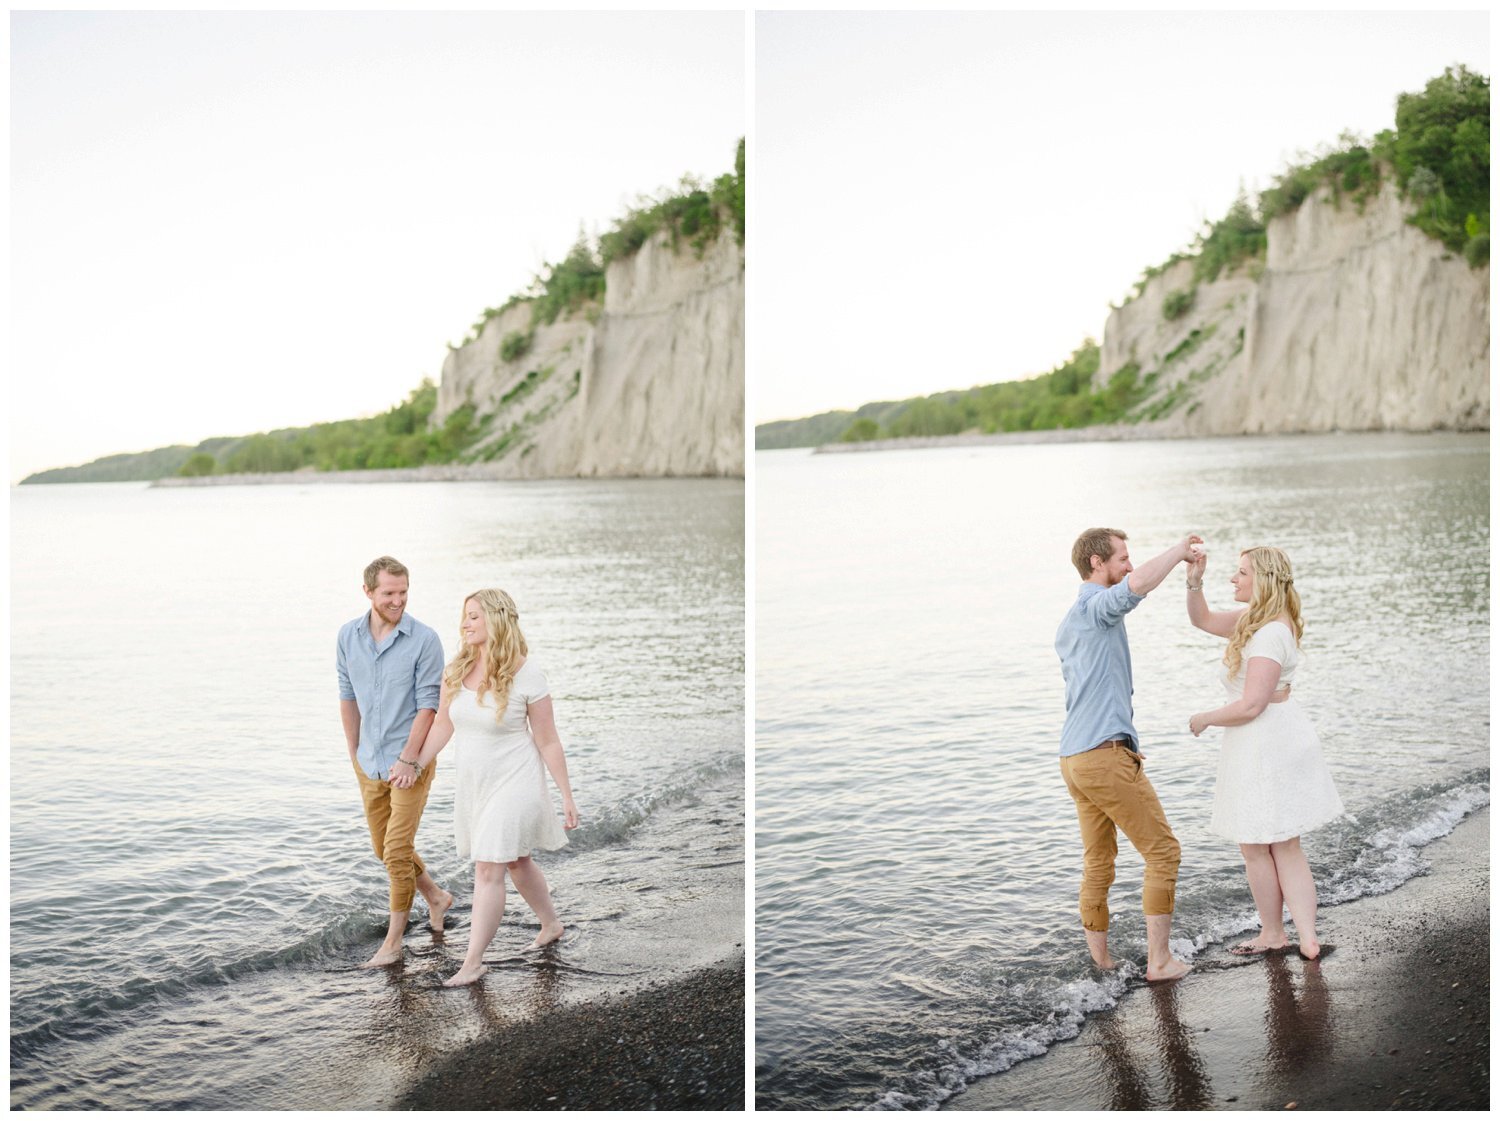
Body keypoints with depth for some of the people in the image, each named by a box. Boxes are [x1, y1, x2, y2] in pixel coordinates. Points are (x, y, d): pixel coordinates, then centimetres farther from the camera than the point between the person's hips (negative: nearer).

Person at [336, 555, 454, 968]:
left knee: (397, 851, -5)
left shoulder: (424, 640, -15)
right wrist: (354, 754, 12)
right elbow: (348, 696, 9)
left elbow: (428, 705, -14)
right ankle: (436, 898, 39)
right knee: (384, 849, 16)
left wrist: (408, 759, -18)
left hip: (410, 762, -5)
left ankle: (393, 941, 8)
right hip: (370, 763, 6)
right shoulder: (348, 635, 0)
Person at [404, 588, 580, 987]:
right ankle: (551, 925, 41)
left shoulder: (526, 675, -17)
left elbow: (547, 741, -12)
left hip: (513, 783, -6)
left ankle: (473, 961, 2)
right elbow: (443, 725, 9)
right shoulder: (457, 669, -2)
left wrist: (567, 797, -9)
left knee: (488, 870, -7)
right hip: (473, 783, 6)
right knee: (516, 862, 20)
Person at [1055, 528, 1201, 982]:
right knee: (1162, 852, 3)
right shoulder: (1096, 606, -9)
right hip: (1108, 755, -9)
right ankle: (1159, 960, 5)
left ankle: (1100, 965, 19)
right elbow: (1139, 584, -32)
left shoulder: (1067, 626, 21)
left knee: (1098, 867, 14)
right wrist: (1179, 550, -16)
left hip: (1073, 759, 9)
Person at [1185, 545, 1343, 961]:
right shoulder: (1254, 619, 8)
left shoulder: (1270, 633, -23)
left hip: (1263, 745, -10)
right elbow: (1202, 620, 20)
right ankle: (1308, 939, 12)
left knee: (1255, 847, 7)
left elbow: (1250, 706, -25)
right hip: (1278, 739, 10)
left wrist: (1204, 719, -9)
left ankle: (1272, 934, 22)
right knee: (1285, 847, 12)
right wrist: (1194, 582, 2)